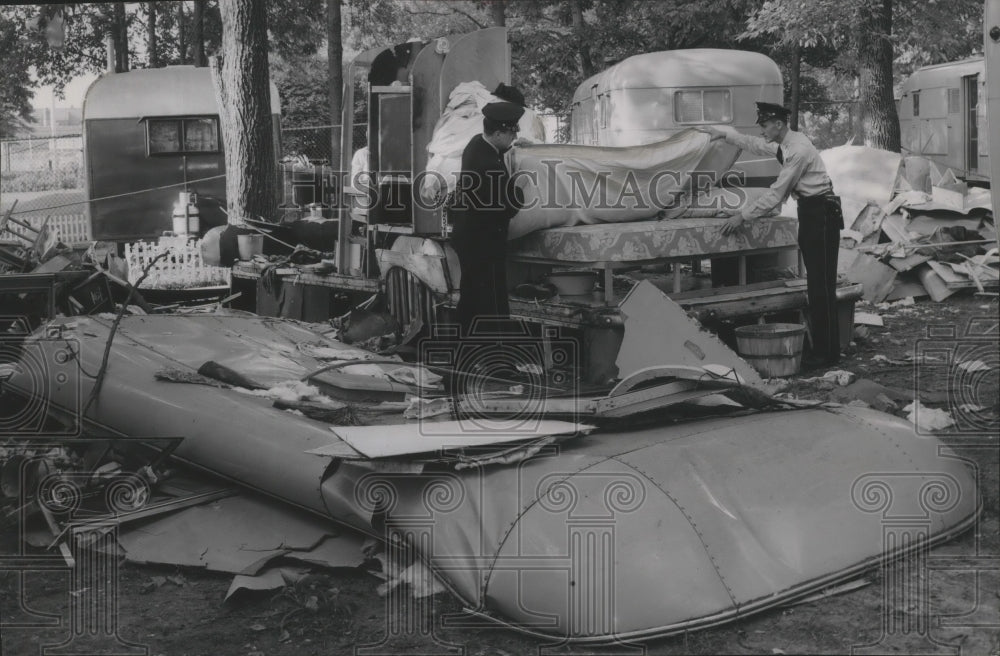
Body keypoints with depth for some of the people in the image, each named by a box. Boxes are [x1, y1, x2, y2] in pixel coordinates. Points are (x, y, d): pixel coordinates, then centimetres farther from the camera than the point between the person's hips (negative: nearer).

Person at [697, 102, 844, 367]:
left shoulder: (798, 150, -20)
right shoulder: (785, 144, 9)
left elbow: (777, 192, -20)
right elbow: (755, 144, 29)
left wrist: (744, 216, -16)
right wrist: (725, 135, 27)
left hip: (821, 213, -10)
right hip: (809, 213, 10)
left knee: (822, 283, -9)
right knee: (815, 282, 10)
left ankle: (828, 352, -7)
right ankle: (819, 345, 14)